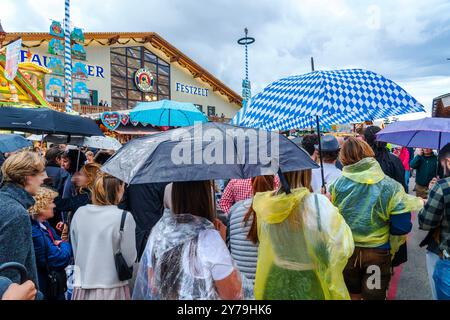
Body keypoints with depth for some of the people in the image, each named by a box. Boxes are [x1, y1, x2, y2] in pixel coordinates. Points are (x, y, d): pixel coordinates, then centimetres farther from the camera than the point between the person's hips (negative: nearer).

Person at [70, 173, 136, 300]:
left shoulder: (79, 213, -3)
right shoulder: (124, 217, -17)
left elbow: (75, 252, 8)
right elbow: (129, 259, -11)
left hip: (81, 288, 4)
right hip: (111, 290, -4)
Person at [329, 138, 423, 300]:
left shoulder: (337, 184, -13)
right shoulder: (392, 187, -14)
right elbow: (401, 227, -10)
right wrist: (391, 248, 5)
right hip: (378, 252, -1)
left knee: (352, 293, 24)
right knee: (374, 296, 20)